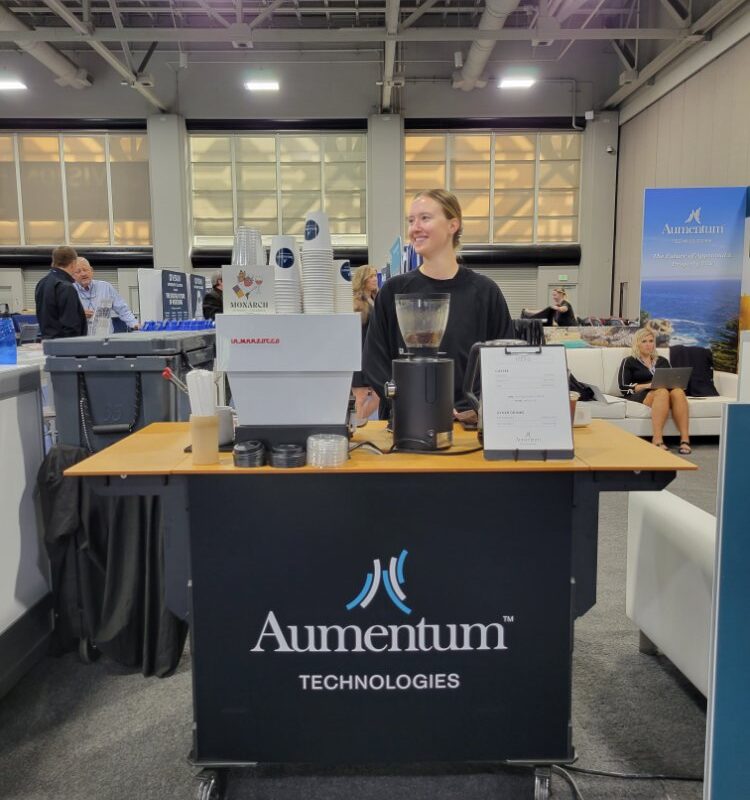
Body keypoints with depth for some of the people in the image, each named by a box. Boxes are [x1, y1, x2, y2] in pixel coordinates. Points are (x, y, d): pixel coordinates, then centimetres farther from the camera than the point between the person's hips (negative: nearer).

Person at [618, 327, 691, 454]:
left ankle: (685, 439, -43)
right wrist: (647, 385, -13)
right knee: (662, 392, -38)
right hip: (640, 395, -4)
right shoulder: (629, 362, 12)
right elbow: (624, 388, 0)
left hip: (666, 391, 4)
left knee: (678, 392, -33)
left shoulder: (662, 360, 26)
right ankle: (657, 440, -46)